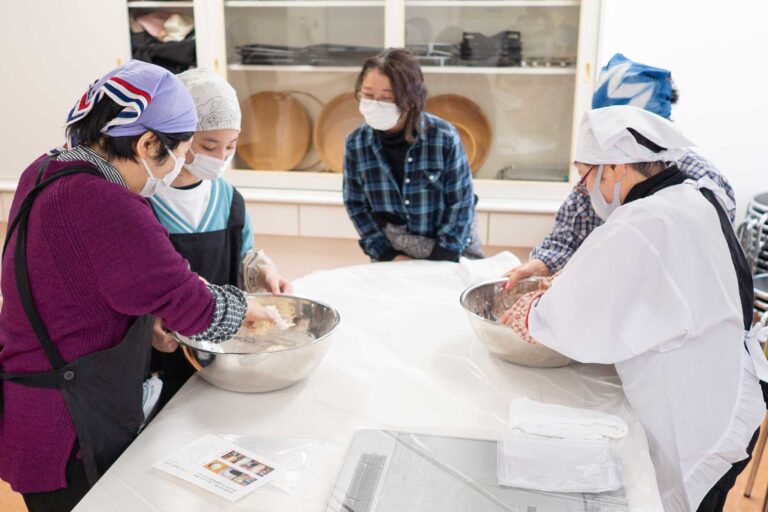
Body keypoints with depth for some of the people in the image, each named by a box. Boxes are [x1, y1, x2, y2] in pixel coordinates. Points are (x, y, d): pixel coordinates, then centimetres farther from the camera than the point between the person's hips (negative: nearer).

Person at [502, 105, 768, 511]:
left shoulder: (644, 227, -26)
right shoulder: (695, 197, 3)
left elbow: (577, 323, -24)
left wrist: (532, 313, -5)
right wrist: (565, 286, 1)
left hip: (695, 432, -9)